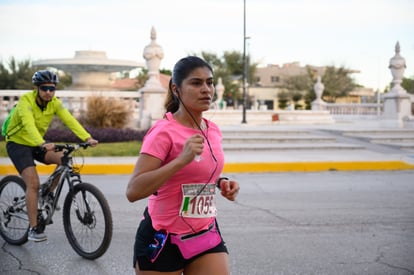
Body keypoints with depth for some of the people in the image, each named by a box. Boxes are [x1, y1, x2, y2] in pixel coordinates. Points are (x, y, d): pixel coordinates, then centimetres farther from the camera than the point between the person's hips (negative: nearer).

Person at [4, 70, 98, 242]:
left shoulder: (54, 103, -9)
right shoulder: (26, 101, -25)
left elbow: (69, 120, -21)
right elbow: (29, 124, -41)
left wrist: (87, 138, -35)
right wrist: (43, 144, -57)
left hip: (36, 144, 6)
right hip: (17, 144, -6)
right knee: (33, 183, -20)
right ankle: (33, 229, -14)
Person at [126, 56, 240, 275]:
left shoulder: (213, 131, 4)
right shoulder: (164, 132, -18)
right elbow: (133, 191, -27)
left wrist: (221, 182, 0)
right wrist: (181, 159, -34)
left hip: (207, 234, 6)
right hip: (163, 239, -5)